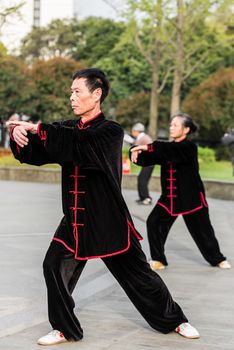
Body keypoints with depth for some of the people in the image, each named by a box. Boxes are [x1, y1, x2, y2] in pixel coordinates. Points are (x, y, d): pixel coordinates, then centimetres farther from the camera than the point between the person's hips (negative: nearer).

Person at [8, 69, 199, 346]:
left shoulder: (111, 131, -12)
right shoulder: (68, 128, 6)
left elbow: (82, 147, -31)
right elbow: (34, 153, -1)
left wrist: (38, 129, -31)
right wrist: (19, 135, -23)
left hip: (109, 221, -5)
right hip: (75, 220, 5)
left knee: (139, 275, 4)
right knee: (54, 267, -7)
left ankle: (174, 320, 23)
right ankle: (65, 329, 10)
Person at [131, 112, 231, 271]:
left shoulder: (189, 147, -12)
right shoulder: (168, 148, 7)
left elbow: (172, 150, -32)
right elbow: (148, 159, -3)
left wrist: (148, 147, -40)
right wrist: (137, 153, -24)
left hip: (191, 197, -5)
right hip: (169, 197, 5)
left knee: (202, 229, 7)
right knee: (154, 222, -11)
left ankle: (217, 258, 30)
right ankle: (158, 259, 2)